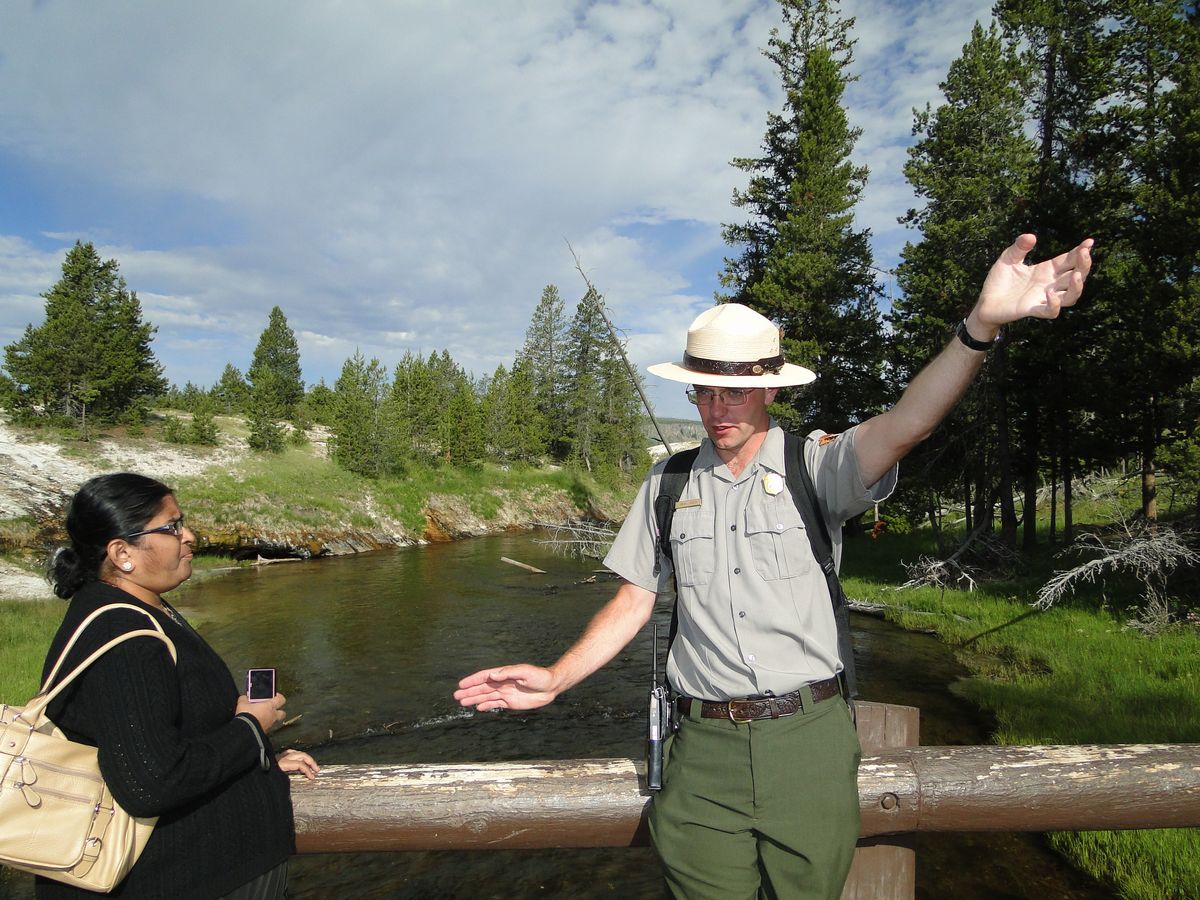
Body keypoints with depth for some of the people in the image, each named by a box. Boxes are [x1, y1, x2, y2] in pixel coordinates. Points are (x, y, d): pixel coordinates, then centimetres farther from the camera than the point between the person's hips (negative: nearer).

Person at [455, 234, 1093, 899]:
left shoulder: (816, 466, -3)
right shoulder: (667, 485, 6)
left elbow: (907, 423, -21)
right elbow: (635, 599, 9)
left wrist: (982, 324, -37)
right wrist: (556, 678, -2)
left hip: (809, 741, -1)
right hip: (704, 749, 2)